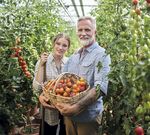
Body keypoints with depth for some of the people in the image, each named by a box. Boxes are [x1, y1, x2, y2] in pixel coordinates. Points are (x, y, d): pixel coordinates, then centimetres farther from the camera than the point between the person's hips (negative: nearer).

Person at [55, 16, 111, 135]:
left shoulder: (102, 55, -12)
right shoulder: (73, 57, 10)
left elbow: (100, 87, -23)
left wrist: (77, 107, -31)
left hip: (88, 115, -6)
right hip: (69, 113, 6)